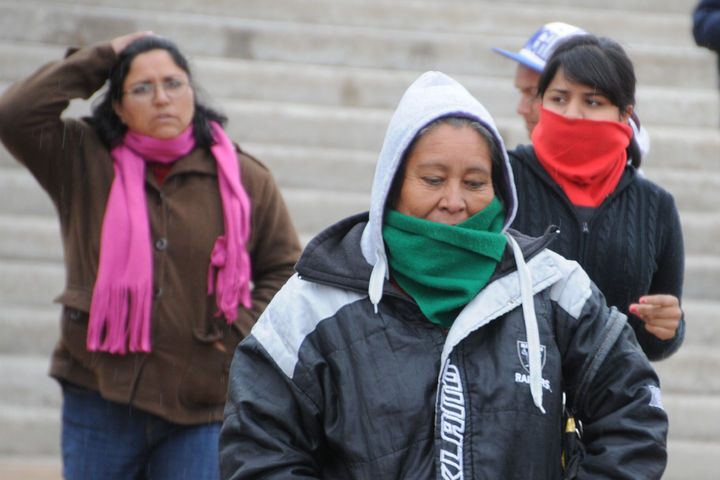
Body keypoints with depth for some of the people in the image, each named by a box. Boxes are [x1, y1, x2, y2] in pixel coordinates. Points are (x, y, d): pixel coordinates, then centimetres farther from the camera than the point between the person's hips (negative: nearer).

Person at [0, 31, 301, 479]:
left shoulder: (244, 177, 5)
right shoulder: (82, 162, 5)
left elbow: (284, 267, 14)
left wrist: (242, 330, -2)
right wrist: (98, 60, -5)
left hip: (199, 408, 0)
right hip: (100, 397, 0)